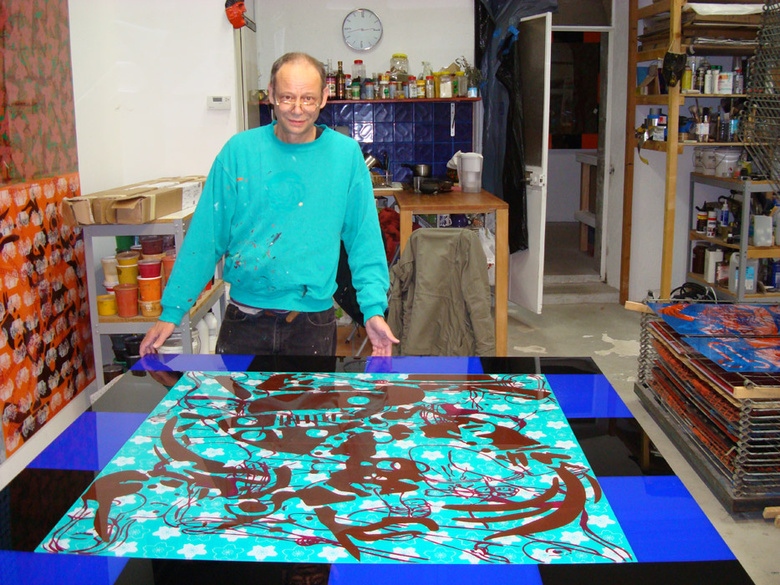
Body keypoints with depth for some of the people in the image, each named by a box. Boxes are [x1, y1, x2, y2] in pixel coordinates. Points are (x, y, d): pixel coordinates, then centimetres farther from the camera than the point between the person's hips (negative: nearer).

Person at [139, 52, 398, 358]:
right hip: (244, 319, 0)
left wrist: (374, 309, -9)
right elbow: (206, 238, -1)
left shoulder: (346, 153, -1)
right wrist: (171, 311, -2)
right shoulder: (239, 150, -3)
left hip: (313, 321, 0)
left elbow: (364, 240, 1)